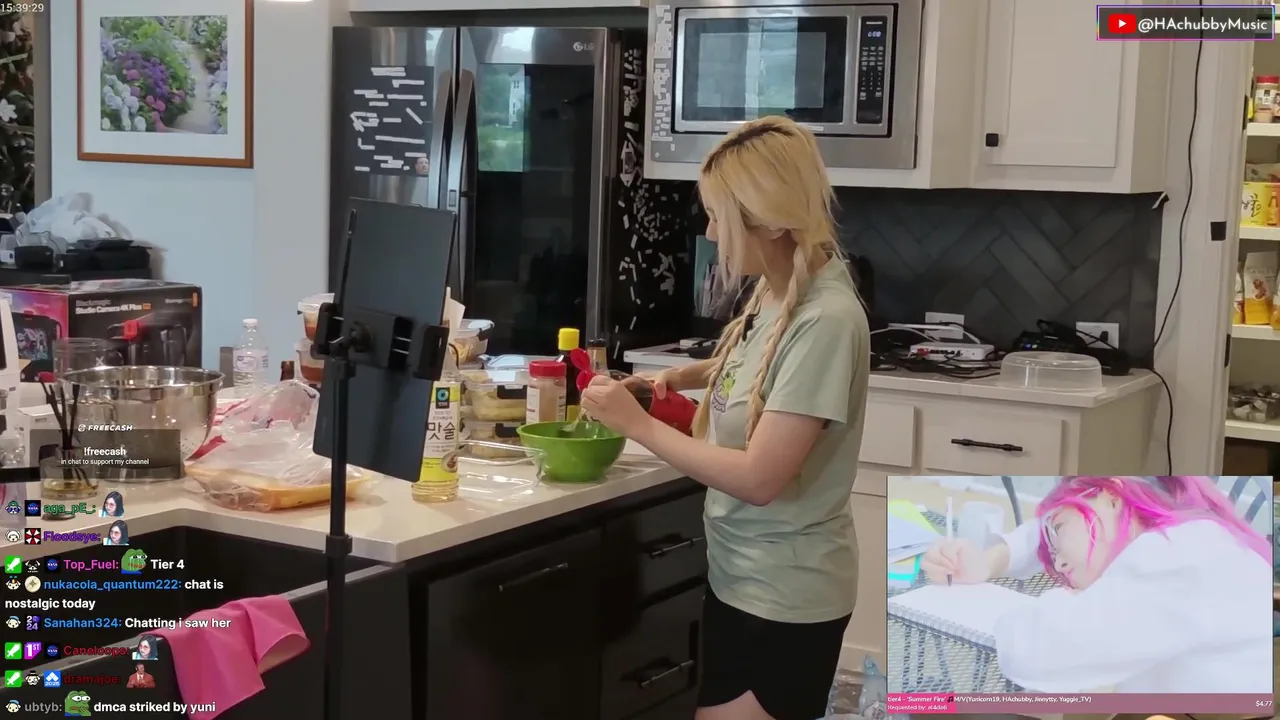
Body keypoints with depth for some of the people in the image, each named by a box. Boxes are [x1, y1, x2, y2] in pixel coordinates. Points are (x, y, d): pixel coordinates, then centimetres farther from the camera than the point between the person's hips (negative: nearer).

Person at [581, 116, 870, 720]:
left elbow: (759, 479, -26)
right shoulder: (777, 291, 0)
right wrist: (682, 377, 6)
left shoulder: (825, 320, -25)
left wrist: (639, 425, -18)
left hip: (783, 595, -8)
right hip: (741, 574, 9)